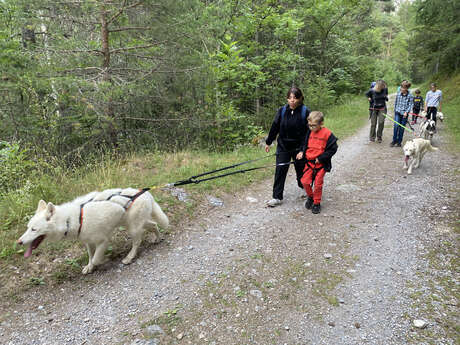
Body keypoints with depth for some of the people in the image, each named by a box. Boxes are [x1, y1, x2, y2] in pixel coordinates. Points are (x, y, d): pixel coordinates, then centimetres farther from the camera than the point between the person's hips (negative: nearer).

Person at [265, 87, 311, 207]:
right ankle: (277, 197, 5)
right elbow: (274, 127, 5)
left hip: (299, 147, -1)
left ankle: (304, 188, 45)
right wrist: (268, 142, 9)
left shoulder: (305, 112, -10)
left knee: (301, 169, 15)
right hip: (283, 146, 2)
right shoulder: (282, 111, -3)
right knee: (280, 170, -3)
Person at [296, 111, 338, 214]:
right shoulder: (310, 132, 3)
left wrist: (320, 158, -14)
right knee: (305, 181, -1)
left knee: (318, 184, 5)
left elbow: (333, 149, -9)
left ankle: (317, 203, 23)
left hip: (321, 164, -4)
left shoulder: (327, 133, -12)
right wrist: (302, 152, -1)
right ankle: (310, 197, 27)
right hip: (309, 162, 4)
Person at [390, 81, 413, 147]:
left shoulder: (410, 96, -5)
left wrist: (406, 112, -15)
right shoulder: (398, 94, 3)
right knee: (396, 125, -14)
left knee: (402, 128, 4)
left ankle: (399, 142, 13)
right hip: (397, 112, 1)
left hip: (404, 114, -1)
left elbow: (410, 105, -4)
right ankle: (394, 140, -2)